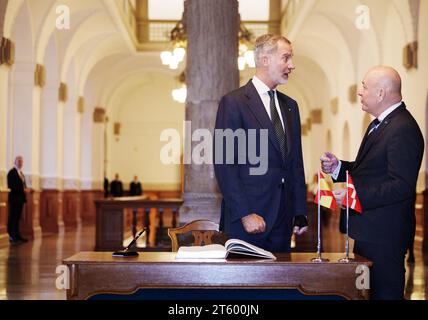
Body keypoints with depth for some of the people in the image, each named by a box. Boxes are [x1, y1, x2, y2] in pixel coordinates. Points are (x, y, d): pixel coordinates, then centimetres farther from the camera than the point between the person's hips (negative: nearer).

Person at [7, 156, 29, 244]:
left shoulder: (21, 173, 19)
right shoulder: (11, 172, -8)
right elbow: (10, 185, -17)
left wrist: (25, 189, 3)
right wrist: (22, 190, -18)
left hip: (20, 198, 9)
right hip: (14, 198, -9)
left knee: (17, 218, 9)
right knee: (12, 218, -7)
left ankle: (17, 236, 11)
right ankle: (12, 237, -6)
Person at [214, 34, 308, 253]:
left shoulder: (290, 106, 16)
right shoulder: (233, 103, -6)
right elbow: (224, 164, -11)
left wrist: (300, 212, 10)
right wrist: (245, 214, -16)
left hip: (283, 219, 6)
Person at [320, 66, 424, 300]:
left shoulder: (403, 129, -19)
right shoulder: (379, 124, 15)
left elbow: (401, 186, -25)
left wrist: (355, 195, -26)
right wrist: (337, 167, 5)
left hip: (384, 235, -10)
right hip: (369, 231, 10)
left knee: (384, 293, -1)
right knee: (368, 292, 18)